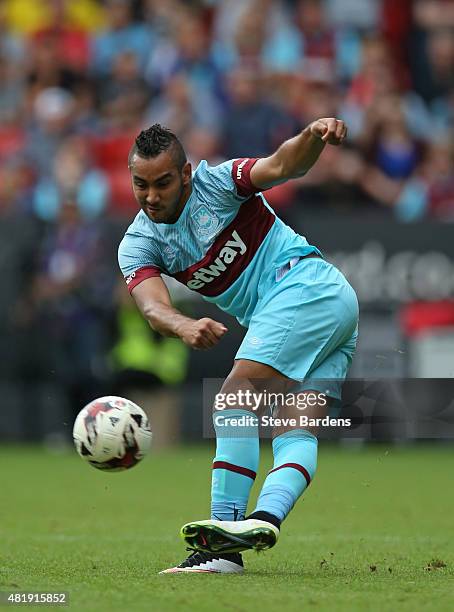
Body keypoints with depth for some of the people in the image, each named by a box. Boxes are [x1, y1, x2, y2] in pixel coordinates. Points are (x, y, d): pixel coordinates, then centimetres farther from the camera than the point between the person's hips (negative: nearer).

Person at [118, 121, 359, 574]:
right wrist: (184, 326, -36)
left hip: (306, 283, -8)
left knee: (236, 396, -19)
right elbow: (152, 307, -13)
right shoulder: (137, 245, 6)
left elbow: (282, 166, -21)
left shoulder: (216, 183, -5)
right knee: (295, 433, -11)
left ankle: (228, 524, -25)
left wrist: (314, 136, -44)